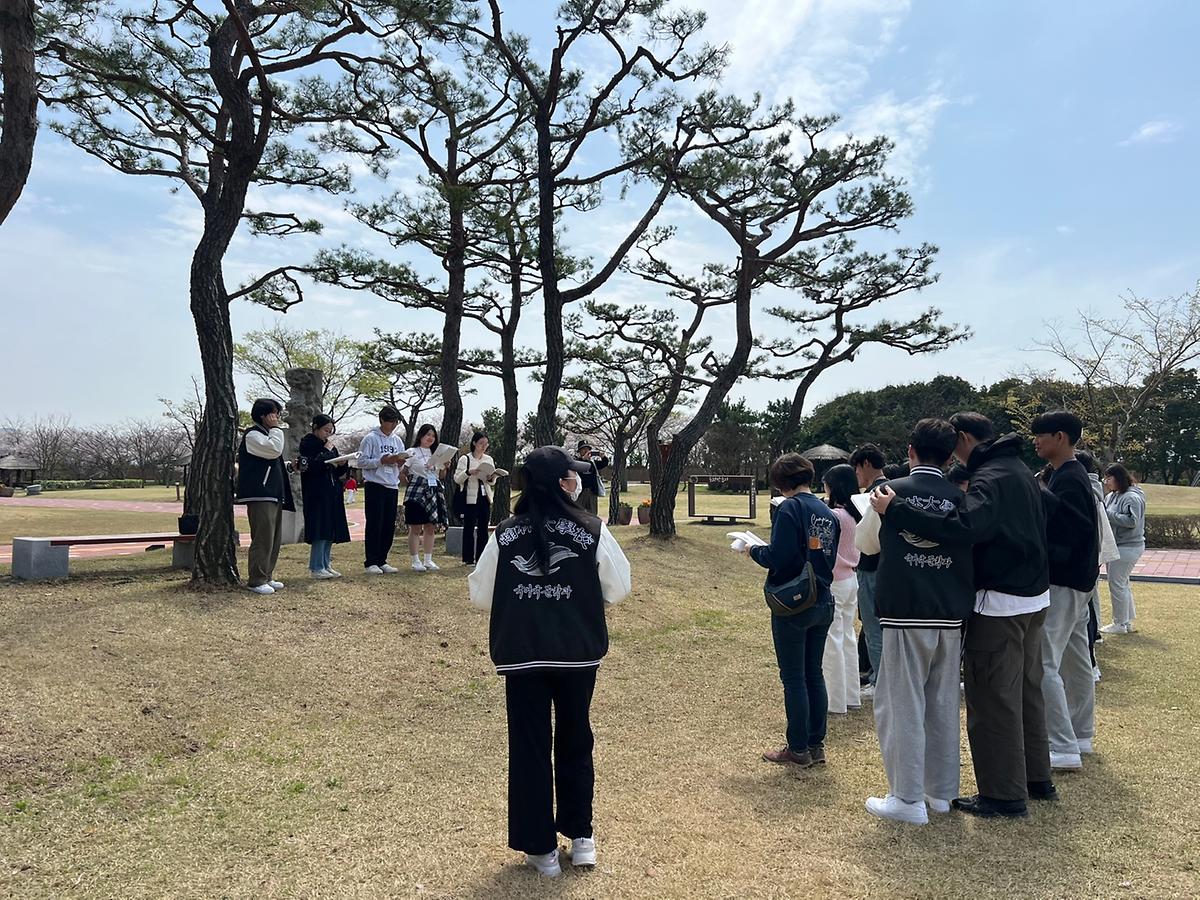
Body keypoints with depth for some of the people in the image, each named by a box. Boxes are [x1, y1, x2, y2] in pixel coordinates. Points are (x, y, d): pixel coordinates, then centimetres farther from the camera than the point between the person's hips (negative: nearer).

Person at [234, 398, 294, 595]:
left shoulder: (267, 434, 23)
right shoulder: (252, 435, -8)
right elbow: (274, 450, -23)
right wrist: (275, 429, -11)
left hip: (273, 494, 10)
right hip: (260, 495, -10)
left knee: (275, 538, 11)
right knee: (262, 538, -11)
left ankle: (266, 577, 18)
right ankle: (256, 580, -7)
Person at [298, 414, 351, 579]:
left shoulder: (330, 445, 17)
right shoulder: (307, 443, -6)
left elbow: (337, 471, 20)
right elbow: (311, 467, -20)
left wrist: (342, 463, -2)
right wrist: (326, 451, -15)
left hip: (332, 494, 8)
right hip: (317, 494, -8)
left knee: (331, 530, 8)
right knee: (321, 530, -9)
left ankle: (326, 565, 15)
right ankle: (316, 568, -2)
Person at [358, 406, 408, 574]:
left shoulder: (397, 440, 15)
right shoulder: (371, 439, -3)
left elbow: (402, 464, 17)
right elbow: (361, 461, -9)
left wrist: (400, 462, -5)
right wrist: (382, 461, -17)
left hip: (392, 486, 6)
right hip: (375, 485, -6)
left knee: (389, 526, 6)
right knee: (374, 524, -4)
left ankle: (381, 561, 14)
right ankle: (370, 562, 2)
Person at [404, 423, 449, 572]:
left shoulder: (436, 454, 17)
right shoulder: (413, 452, 0)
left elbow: (441, 476, 19)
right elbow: (403, 472, -5)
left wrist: (445, 467, 1)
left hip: (433, 492, 6)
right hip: (417, 492, -6)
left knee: (430, 527, 6)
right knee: (416, 527, -3)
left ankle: (428, 560, 13)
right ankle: (416, 561, 1)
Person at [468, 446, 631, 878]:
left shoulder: (504, 533, -5)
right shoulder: (593, 532, -9)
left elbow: (480, 595, 2)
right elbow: (618, 587, 0)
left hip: (521, 655, 0)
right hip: (578, 652, 0)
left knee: (529, 746, 12)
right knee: (575, 741, 19)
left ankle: (541, 847, 21)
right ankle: (581, 836, 30)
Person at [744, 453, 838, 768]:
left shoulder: (790, 508, -15)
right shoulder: (828, 513, 8)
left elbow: (778, 557, -21)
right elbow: (830, 557, 15)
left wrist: (754, 551, -3)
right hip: (823, 603, 7)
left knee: (793, 678, 3)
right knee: (814, 674, 15)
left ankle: (799, 750, 10)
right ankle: (817, 745, 22)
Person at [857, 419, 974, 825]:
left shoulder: (891, 492, -6)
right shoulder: (960, 498, 1)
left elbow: (864, 542, 9)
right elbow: (972, 551, 13)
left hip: (905, 615, -4)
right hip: (951, 617, 4)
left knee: (902, 705, 4)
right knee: (943, 705, 15)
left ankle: (908, 799, 7)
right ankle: (940, 791, 25)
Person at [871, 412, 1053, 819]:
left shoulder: (988, 478, -19)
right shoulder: (1021, 471, 12)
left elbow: (965, 526, -38)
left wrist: (895, 510, -37)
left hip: (999, 604, -10)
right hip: (1035, 597, 10)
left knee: (992, 698, 0)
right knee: (1026, 690, 20)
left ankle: (1004, 795, 8)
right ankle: (1037, 778, 32)